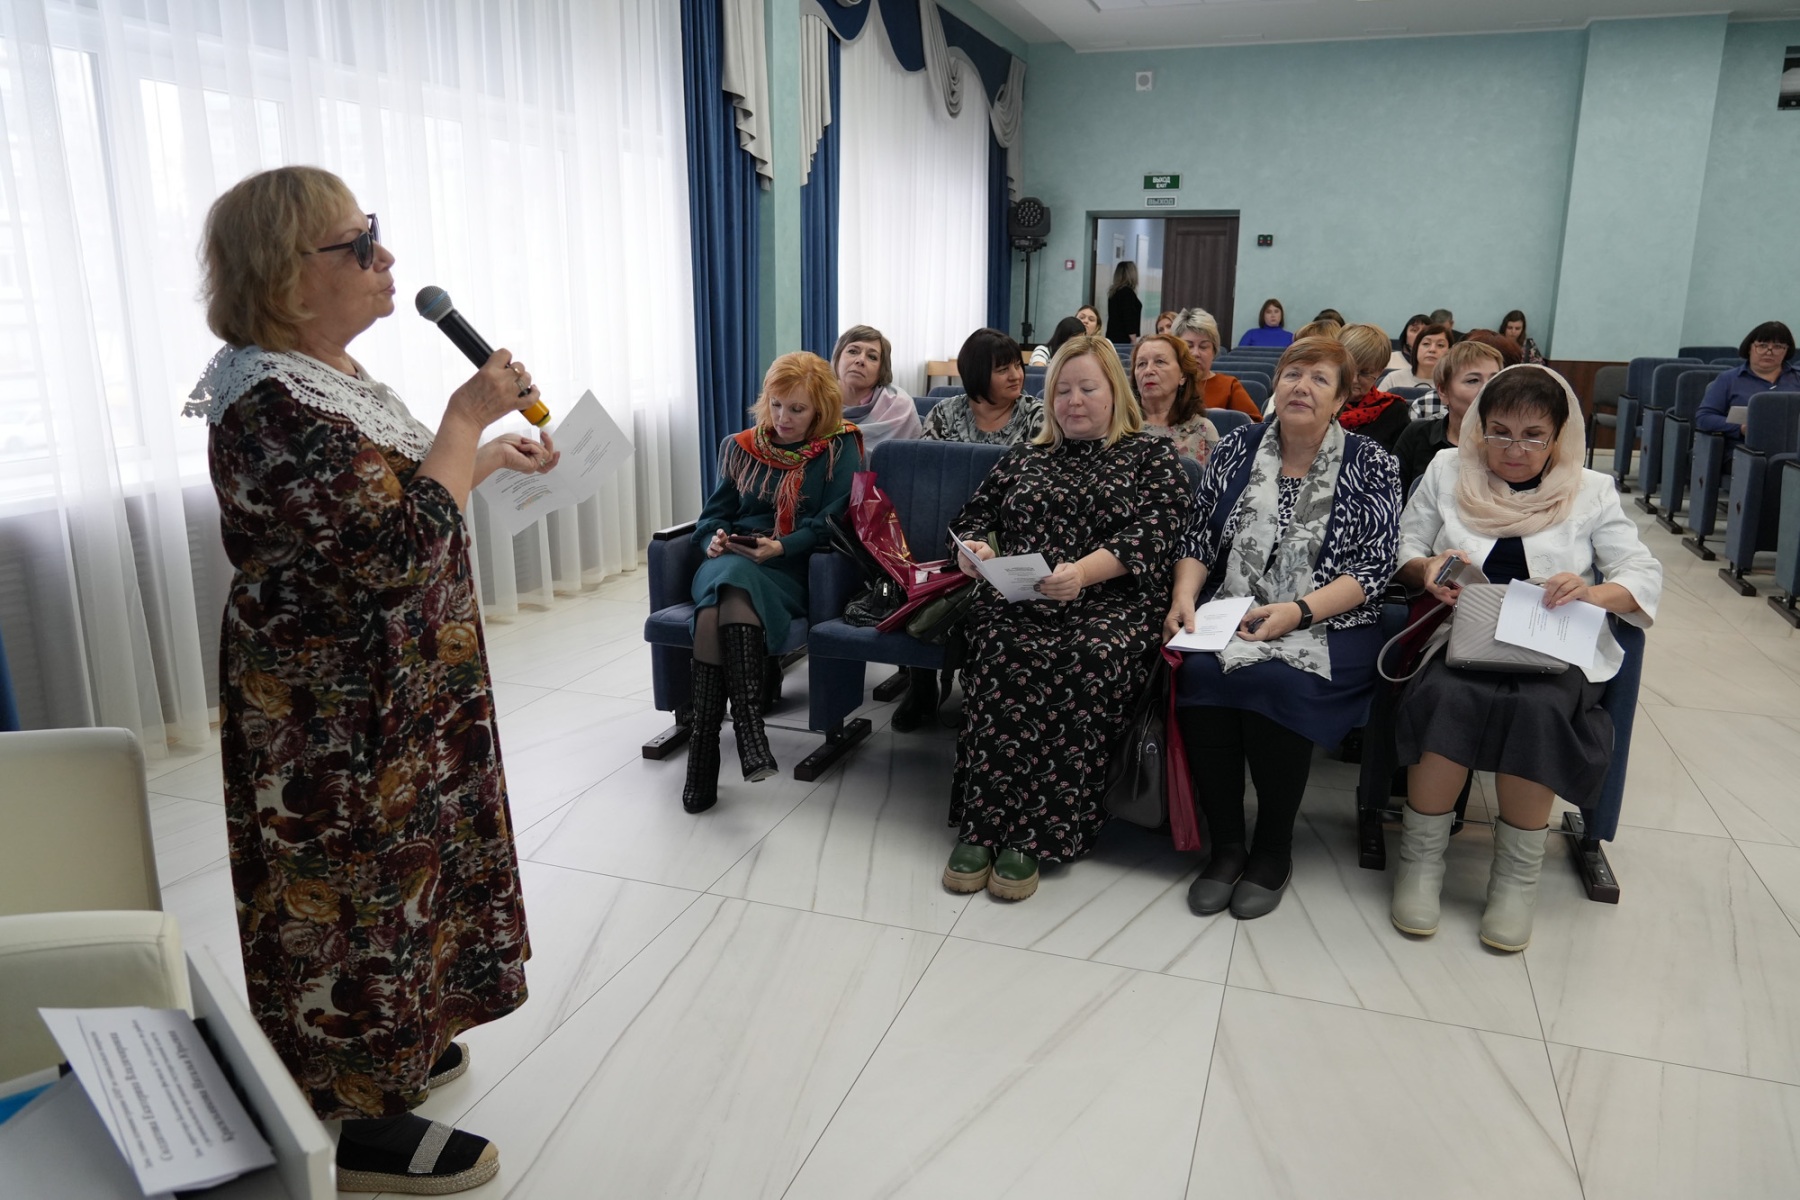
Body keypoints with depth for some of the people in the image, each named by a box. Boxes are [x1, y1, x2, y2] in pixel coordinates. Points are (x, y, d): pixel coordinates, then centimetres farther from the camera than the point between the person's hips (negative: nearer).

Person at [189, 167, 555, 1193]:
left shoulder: (326, 373, 7)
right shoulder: (272, 404, -25)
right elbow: (398, 547, -31)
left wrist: (490, 456, 17)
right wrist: (466, 418, -21)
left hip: (395, 692, 10)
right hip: (338, 718, -10)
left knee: (393, 868, 22)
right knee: (356, 887, 5)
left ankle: (391, 1045, 43)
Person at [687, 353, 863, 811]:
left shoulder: (840, 450, 9)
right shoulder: (740, 446, 19)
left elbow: (831, 524, 0)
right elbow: (714, 512, 19)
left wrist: (782, 546, -15)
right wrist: (714, 539, -4)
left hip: (791, 568, -3)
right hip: (729, 561, 3)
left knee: (729, 586, -36)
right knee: (723, 580, -35)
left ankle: (704, 743, -41)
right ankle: (747, 727, -40)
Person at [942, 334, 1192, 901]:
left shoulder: (1152, 455, 14)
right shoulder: (1023, 459, 26)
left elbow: (1151, 534, -2)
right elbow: (973, 516, 25)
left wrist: (1082, 572, -19)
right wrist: (973, 546, -1)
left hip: (1109, 603, -2)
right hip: (1015, 599, 2)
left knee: (1090, 660, -35)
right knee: (1006, 652, -32)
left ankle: (1034, 834, -28)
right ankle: (980, 826, -28)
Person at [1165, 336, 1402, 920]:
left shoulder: (1372, 466, 3)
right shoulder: (1236, 448, 10)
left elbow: (1372, 571, -4)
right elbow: (1198, 541, 10)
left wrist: (1297, 612, -18)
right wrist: (1184, 597, -9)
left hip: (1326, 629, -2)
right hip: (1228, 618, 3)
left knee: (1275, 679, -32)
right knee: (1199, 671, -29)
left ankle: (1273, 849, -10)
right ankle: (1225, 844, -12)